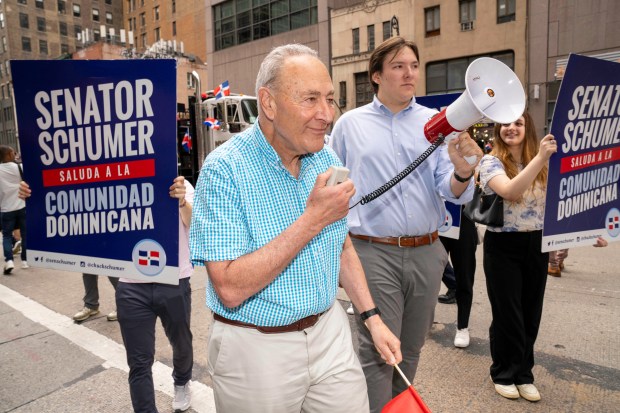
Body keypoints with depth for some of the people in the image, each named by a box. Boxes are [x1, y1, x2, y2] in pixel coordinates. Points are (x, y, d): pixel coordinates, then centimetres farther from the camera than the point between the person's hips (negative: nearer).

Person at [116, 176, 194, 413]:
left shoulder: (180, 185, -3)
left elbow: (193, 223, -19)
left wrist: (182, 202, -41)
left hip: (174, 283, 0)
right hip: (132, 287, 0)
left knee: (181, 344, 21)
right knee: (139, 361, 6)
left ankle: (181, 383, 52)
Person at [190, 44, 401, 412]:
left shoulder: (327, 159, -1)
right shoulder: (225, 170, -21)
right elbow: (230, 289, -26)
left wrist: (373, 317, 3)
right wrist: (313, 220, -28)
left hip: (329, 332, 5)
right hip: (257, 348, -4)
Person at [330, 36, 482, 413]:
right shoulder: (350, 124, 3)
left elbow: (453, 192, -4)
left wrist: (463, 172, -26)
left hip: (426, 252, 3)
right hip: (374, 253, -2)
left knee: (412, 347, 18)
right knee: (379, 350, 1)